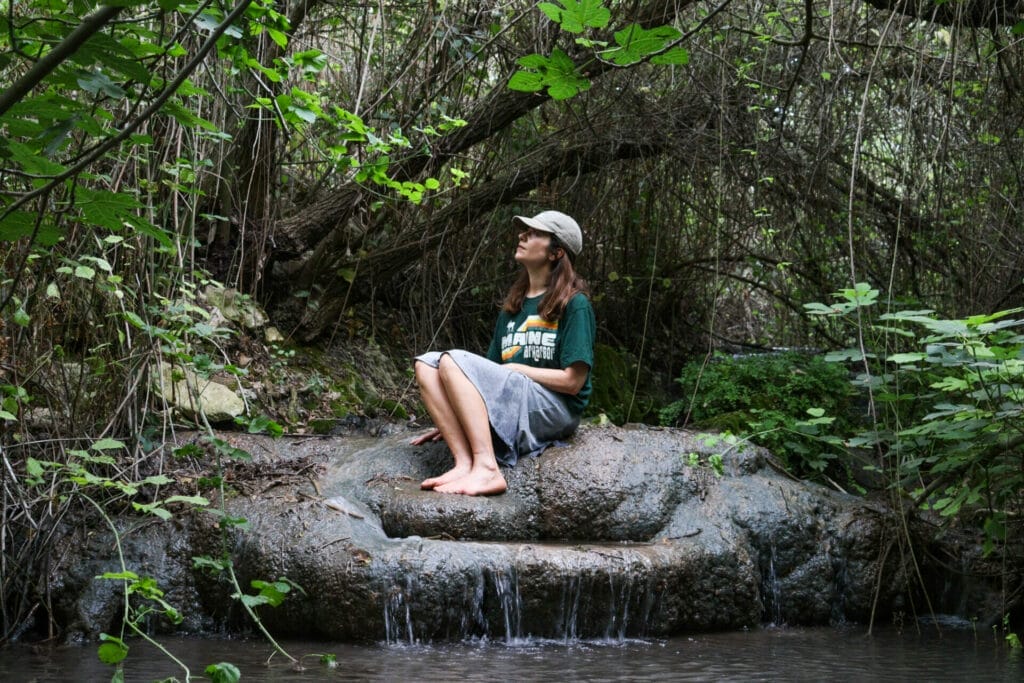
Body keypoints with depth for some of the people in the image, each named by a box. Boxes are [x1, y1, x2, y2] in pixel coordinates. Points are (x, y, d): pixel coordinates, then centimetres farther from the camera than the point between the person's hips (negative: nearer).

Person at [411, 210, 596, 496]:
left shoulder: (574, 304, -1)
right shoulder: (513, 306, 20)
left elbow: (572, 382, -8)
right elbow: (488, 379, 17)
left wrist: (514, 369, -5)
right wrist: (449, 420, 6)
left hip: (553, 410, -7)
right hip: (507, 412, 7)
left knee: (454, 361, -23)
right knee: (427, 364, -11)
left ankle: (487, 468, -37)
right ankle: (464, 463, -30)